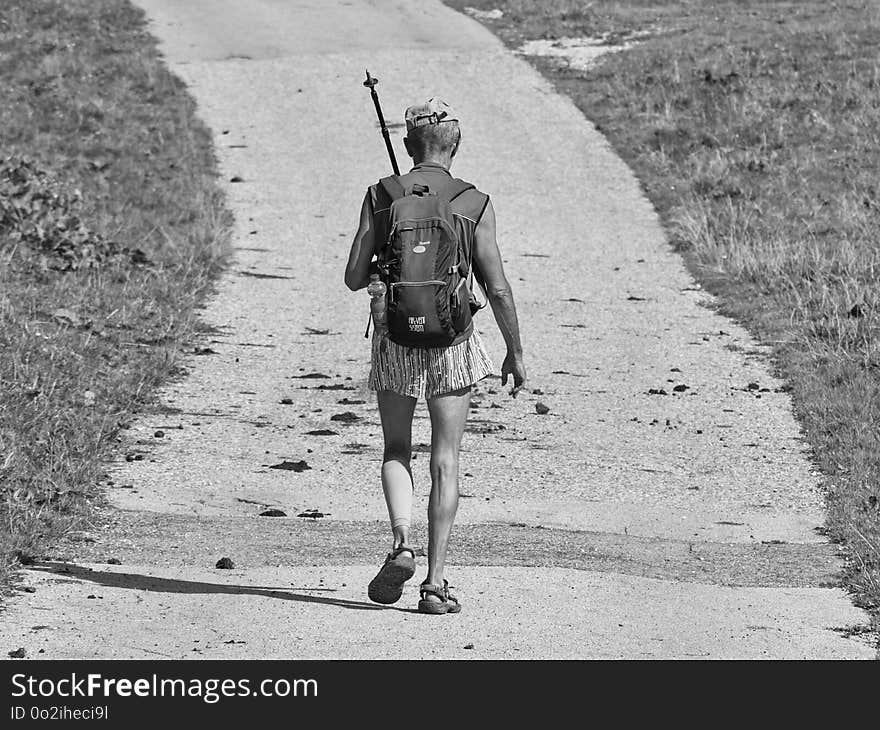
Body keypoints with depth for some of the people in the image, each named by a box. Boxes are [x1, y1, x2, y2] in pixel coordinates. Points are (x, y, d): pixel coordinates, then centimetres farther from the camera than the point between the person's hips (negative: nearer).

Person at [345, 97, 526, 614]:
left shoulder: (380, 198, -3)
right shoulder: (475, 204, -5)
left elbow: (354, 278, -3)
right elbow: (498, 288, -6)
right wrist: (516, 352, 5)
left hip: (395, 339, 1)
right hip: (452, 342, -1)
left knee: (397, 450, 17)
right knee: (445, 461, 6)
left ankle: (402, 543, -8)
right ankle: (436, 581, 3)